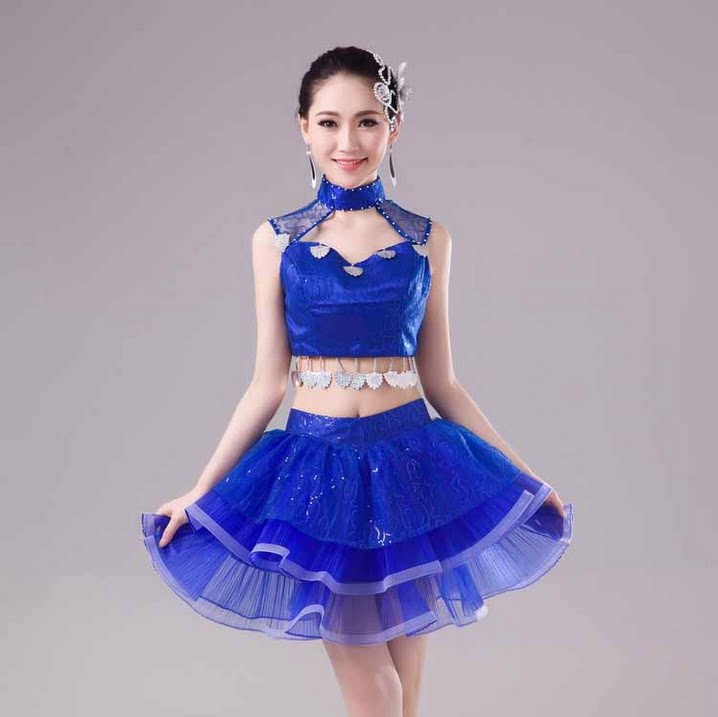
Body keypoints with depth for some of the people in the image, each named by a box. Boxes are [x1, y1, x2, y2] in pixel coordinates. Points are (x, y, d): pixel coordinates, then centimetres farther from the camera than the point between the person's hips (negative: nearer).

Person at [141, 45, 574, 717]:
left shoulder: (427, 239, 2)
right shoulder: (276, 239, 1)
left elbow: (440, 382, 6)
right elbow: (267, 383, 3)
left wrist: (524, 477, 4)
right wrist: (199, 494, 1)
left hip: (409, 460, 0)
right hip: (318, 464, 0)